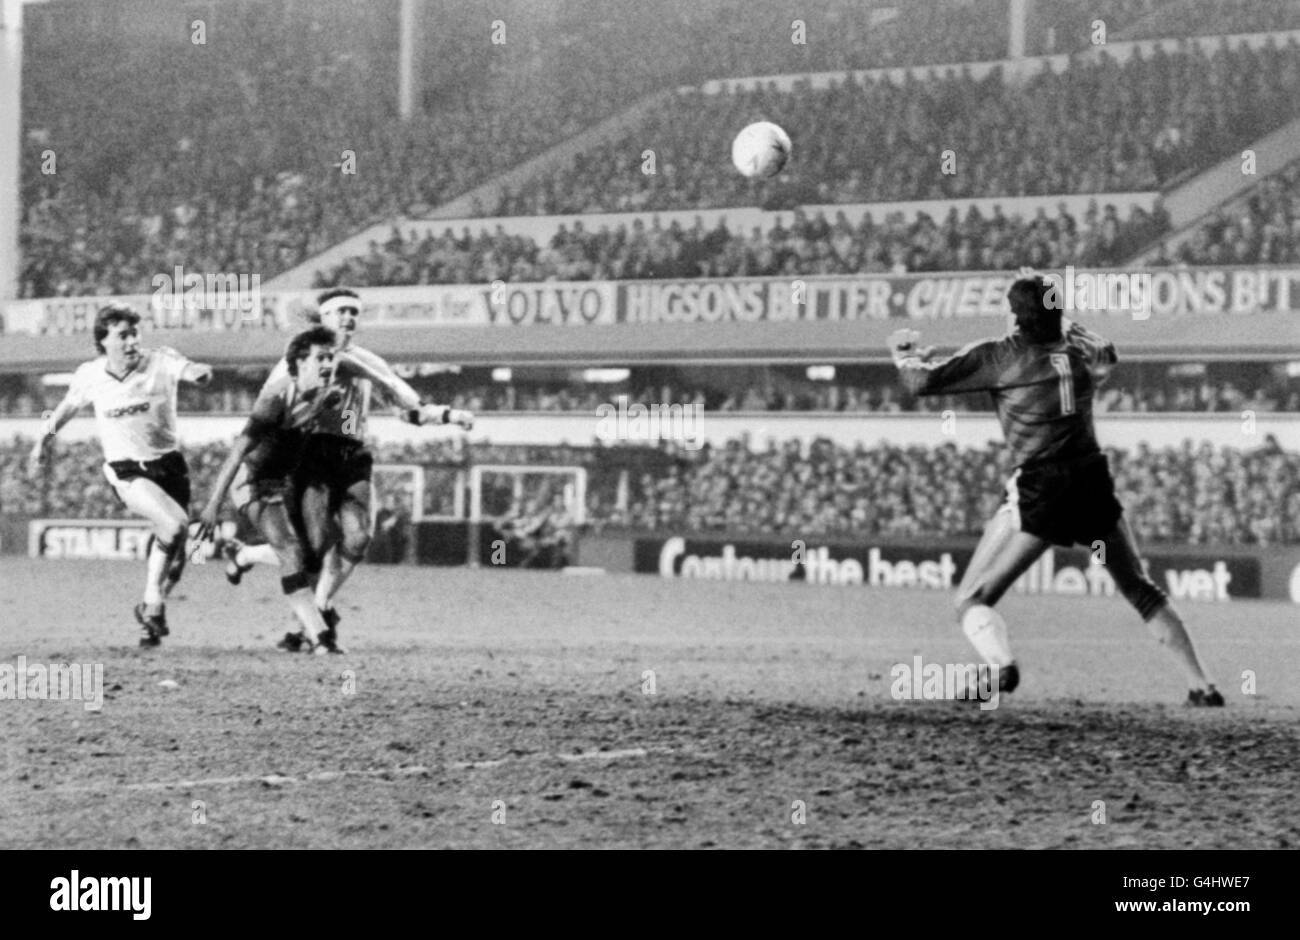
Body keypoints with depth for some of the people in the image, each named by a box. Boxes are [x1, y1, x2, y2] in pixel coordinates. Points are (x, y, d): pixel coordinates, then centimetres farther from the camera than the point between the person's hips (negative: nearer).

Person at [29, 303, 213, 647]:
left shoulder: (159, 362, -10)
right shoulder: (89, 375, -4)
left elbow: (190, 370, -30)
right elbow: (69, 405, 16)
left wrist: (200, 372, -53)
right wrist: (45, 440, 22)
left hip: (168, 464, 2)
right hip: (126, 470, -2)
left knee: (174, 548, 6)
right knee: (174, 524, -27)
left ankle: (151, 618, 30)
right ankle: (151, 605, -11)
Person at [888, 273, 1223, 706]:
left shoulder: (998, 357, -6)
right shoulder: (1082, 349, 9)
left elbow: (923, 381, -8)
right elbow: (1106, 356, 35)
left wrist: (904, 354, 13)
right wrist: (1061, 319, 42)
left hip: (1040, 491, -5)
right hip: (1094, 483, 5)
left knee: (971, 601, 1)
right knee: (1141, 589, 23)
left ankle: (1001, 665, -30)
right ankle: (1202, 684, 17)